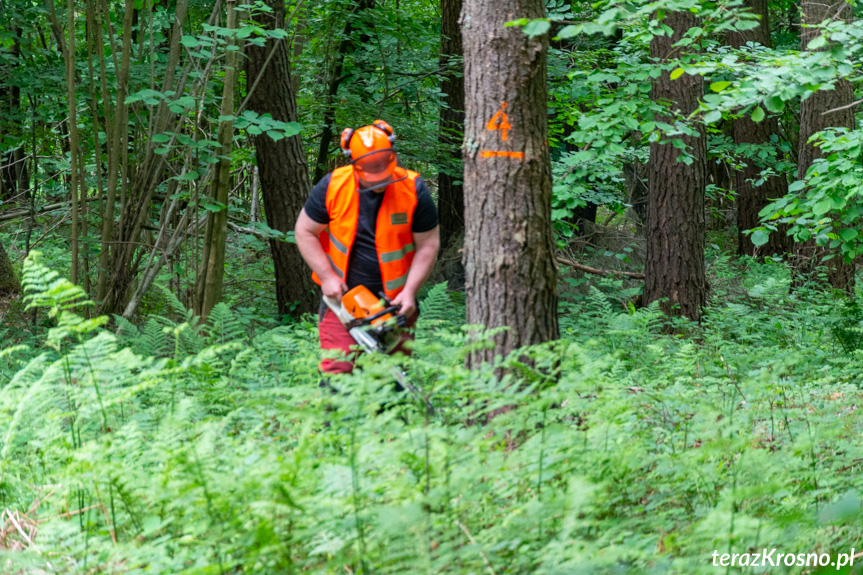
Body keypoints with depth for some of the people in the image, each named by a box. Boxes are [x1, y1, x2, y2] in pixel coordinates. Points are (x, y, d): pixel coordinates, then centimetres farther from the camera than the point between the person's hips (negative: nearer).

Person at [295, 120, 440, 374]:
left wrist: (409, 292, -12)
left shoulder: (414, 189, -10)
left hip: (394, 299, 0)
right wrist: (327, 277, -7)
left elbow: (428, 244, -4)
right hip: (342, 295, 0)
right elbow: (305, 232, 1)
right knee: (337, 369, -8)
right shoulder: (333, 186, -10)